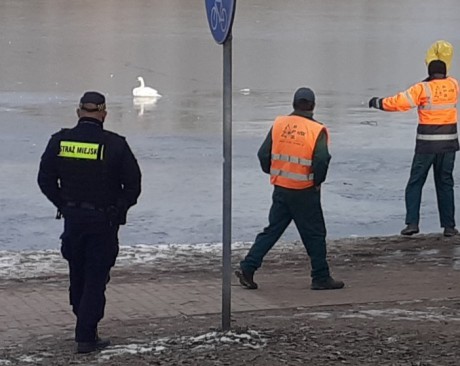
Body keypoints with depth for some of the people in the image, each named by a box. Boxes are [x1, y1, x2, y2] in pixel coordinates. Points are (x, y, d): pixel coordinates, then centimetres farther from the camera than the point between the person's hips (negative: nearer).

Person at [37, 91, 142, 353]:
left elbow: (46, 180, 2)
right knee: (96, 279, 1)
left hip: (72, 217, 3)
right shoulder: (115, 144, -11)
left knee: (78, 277, 18)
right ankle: (86, 337, -3)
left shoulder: (60, 141, -2)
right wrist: (119, 209, 6)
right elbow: (133, 184, -8)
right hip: (103, 221, -3)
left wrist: (64, 205, 11)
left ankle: (86, 328, 29)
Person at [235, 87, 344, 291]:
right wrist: (317, 181, -1)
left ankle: (247, 268, 6)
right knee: (315, 235, 7)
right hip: (304, 192, -4)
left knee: (272, 230, 13)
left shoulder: (279, 124, 2)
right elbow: (321, 160, -19)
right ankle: (321, 278, 12)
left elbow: (264, 154, 1)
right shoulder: (317, 131, -10)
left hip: (280, 189, 4)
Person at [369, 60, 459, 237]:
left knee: (415, 183, 6)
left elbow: (398, 102, -10)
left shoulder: (422, 89, -8)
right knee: (445, 184, 10)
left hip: (426, 144, -3)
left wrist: (378, 102, 3)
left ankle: (412, 223, -3)